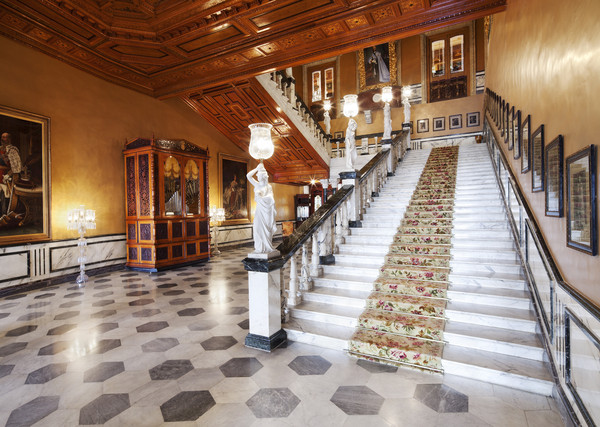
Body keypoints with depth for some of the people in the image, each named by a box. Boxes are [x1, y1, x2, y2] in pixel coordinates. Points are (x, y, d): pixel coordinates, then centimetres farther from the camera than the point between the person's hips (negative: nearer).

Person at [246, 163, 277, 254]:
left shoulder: (269, 186, -1)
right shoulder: (257, 184, 10)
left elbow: (272, 199, -4)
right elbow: (248, 176, 2)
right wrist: (257, 168, 1)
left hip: (267, 209, -4)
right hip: (259, 209, 4)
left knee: (266, 228, -3)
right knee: (258, 227, -2)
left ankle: (267, 248, 5)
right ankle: (260, 248, 4)